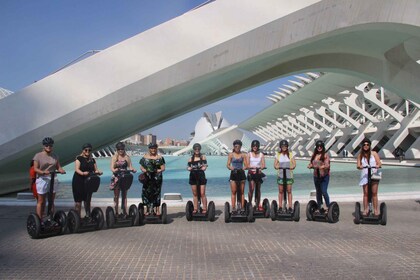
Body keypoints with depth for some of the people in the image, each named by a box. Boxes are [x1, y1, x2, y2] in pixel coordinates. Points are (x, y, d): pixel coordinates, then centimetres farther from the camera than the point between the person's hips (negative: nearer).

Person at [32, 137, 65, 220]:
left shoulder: (55, 156, 12)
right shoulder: (38, 156, -2)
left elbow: (58, 167, 6)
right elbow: (35, 168, -9)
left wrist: (61, 170, -17)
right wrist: (43, 172, -27)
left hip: (52, 179, 4)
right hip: (42, 179, -4)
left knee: (52, 201, 9)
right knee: (41, 201, 1)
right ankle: (39, 220, 5)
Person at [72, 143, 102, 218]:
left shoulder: (92, 160, 12)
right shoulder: (79, 158, -3)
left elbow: (96, 170, 10)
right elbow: (77, 169, -14)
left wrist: (98, 172, -14)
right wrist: (83, 173, -33)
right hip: (79, 181, -5)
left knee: (87, 200, 9)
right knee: (78, 200, -4)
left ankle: (88, 216, 16)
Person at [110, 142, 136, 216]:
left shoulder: (127, 157, 6)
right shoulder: (114, 157, 0)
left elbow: (130, 166, 3)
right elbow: (112, 167, -10)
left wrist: (132, 169, -20)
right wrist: (114, 170, -32)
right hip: (116, 178, -2)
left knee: (124, 195, 7)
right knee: (116, 196, 1)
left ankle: (124, 212, 12)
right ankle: (116, 212, 5)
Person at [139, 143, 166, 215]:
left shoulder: (160, 158, 7)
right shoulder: (145, 157, 9)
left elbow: (163, 168, 2)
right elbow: (141, 167, 5)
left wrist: (159, 170, -16)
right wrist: (145, 171, -14)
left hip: (157, 178, 0)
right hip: (147, 178, 0)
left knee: (157, 193, 2)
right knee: (146, 193, -2)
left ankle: (157, 209, 9)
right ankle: (148, 209, 8)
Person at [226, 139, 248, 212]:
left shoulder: (243, 155, 5)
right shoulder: (231, 155, 3)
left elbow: (246, 165, 3)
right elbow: (228, 165, 1)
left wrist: (243, 168, -18)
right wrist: (231, 168, -20)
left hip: (241, 173, 1)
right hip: (233, 174, -1)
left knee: (242, 192, 4)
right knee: (233, 192, -3)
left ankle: (242, 207, 8)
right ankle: (233, 207, -1)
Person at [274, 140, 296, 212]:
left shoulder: (290, 154, 6)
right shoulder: (278, 154, 7)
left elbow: (294, 163, -2)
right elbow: (275, 164, 2)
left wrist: (292, 167, -24)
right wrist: (277, 166, -21)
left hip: (289, 174, 0)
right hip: (280, 174, 0)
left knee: (289, 191, 0)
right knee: (280, 191, 1)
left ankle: (290, 207, 3)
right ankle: (280, 207, 6)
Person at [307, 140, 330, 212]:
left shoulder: (325, 155, -6)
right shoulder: (314, 155, 9)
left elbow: (327, 165, -14)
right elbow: (310, 164, 11)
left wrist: (320, 166, -31)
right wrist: (310, 166, -11)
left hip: (324, 176, -5)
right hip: (316, 176, 5)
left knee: (324, 192, -10)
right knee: (318, 192, 13)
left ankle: (328, 207, 2)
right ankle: (319, 207, 23)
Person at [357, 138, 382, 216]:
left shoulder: (374, 153, 5)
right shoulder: (360, 155, 7)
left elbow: (379, 163, 0)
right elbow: (358, 165, 0)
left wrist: (377, 166, -23)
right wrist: (360, 166, -23)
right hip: (365, 176, 1)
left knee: (374, 193, 0)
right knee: (365, 193, -1)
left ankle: (376, 209, 5)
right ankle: (365, 209, 3)